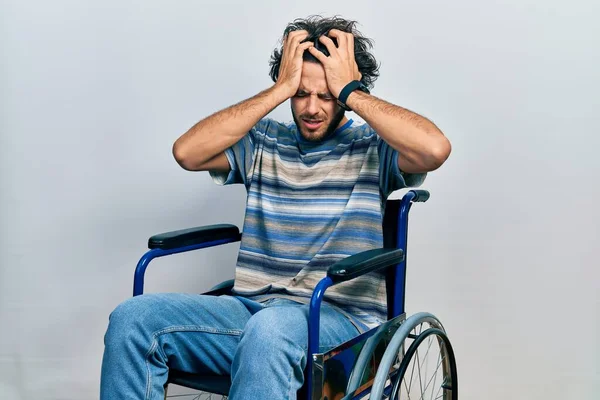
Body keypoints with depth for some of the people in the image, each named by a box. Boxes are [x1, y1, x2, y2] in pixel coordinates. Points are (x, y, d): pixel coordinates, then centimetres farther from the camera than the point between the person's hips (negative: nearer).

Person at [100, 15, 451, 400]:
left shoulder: (374, 148, 4)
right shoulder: (263, 141, 13)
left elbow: (436, 149, -18)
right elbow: (187, 152, -4)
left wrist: (349, 91, -9)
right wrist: (279, 91, -4)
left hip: (342, 320, -4)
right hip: (250, 308, 4)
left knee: (269, 329, -39)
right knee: (132, 318, -19)